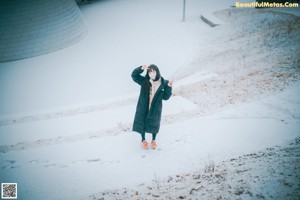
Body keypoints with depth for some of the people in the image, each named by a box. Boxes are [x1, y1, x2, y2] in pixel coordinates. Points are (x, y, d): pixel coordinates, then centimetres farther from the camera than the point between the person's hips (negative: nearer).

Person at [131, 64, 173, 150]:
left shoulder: (164, 83, -13)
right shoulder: (144, 81, -13)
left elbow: (165, 97, -10)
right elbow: (134, 75, -17)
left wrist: (169, 87, -25)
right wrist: (141, 68, -32)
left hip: (155, 109, 0)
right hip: (143, 108, 0)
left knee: (154, 124, 19)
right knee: (142, 123, 16)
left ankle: (153, 140, 46)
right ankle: (143, 140, 42)